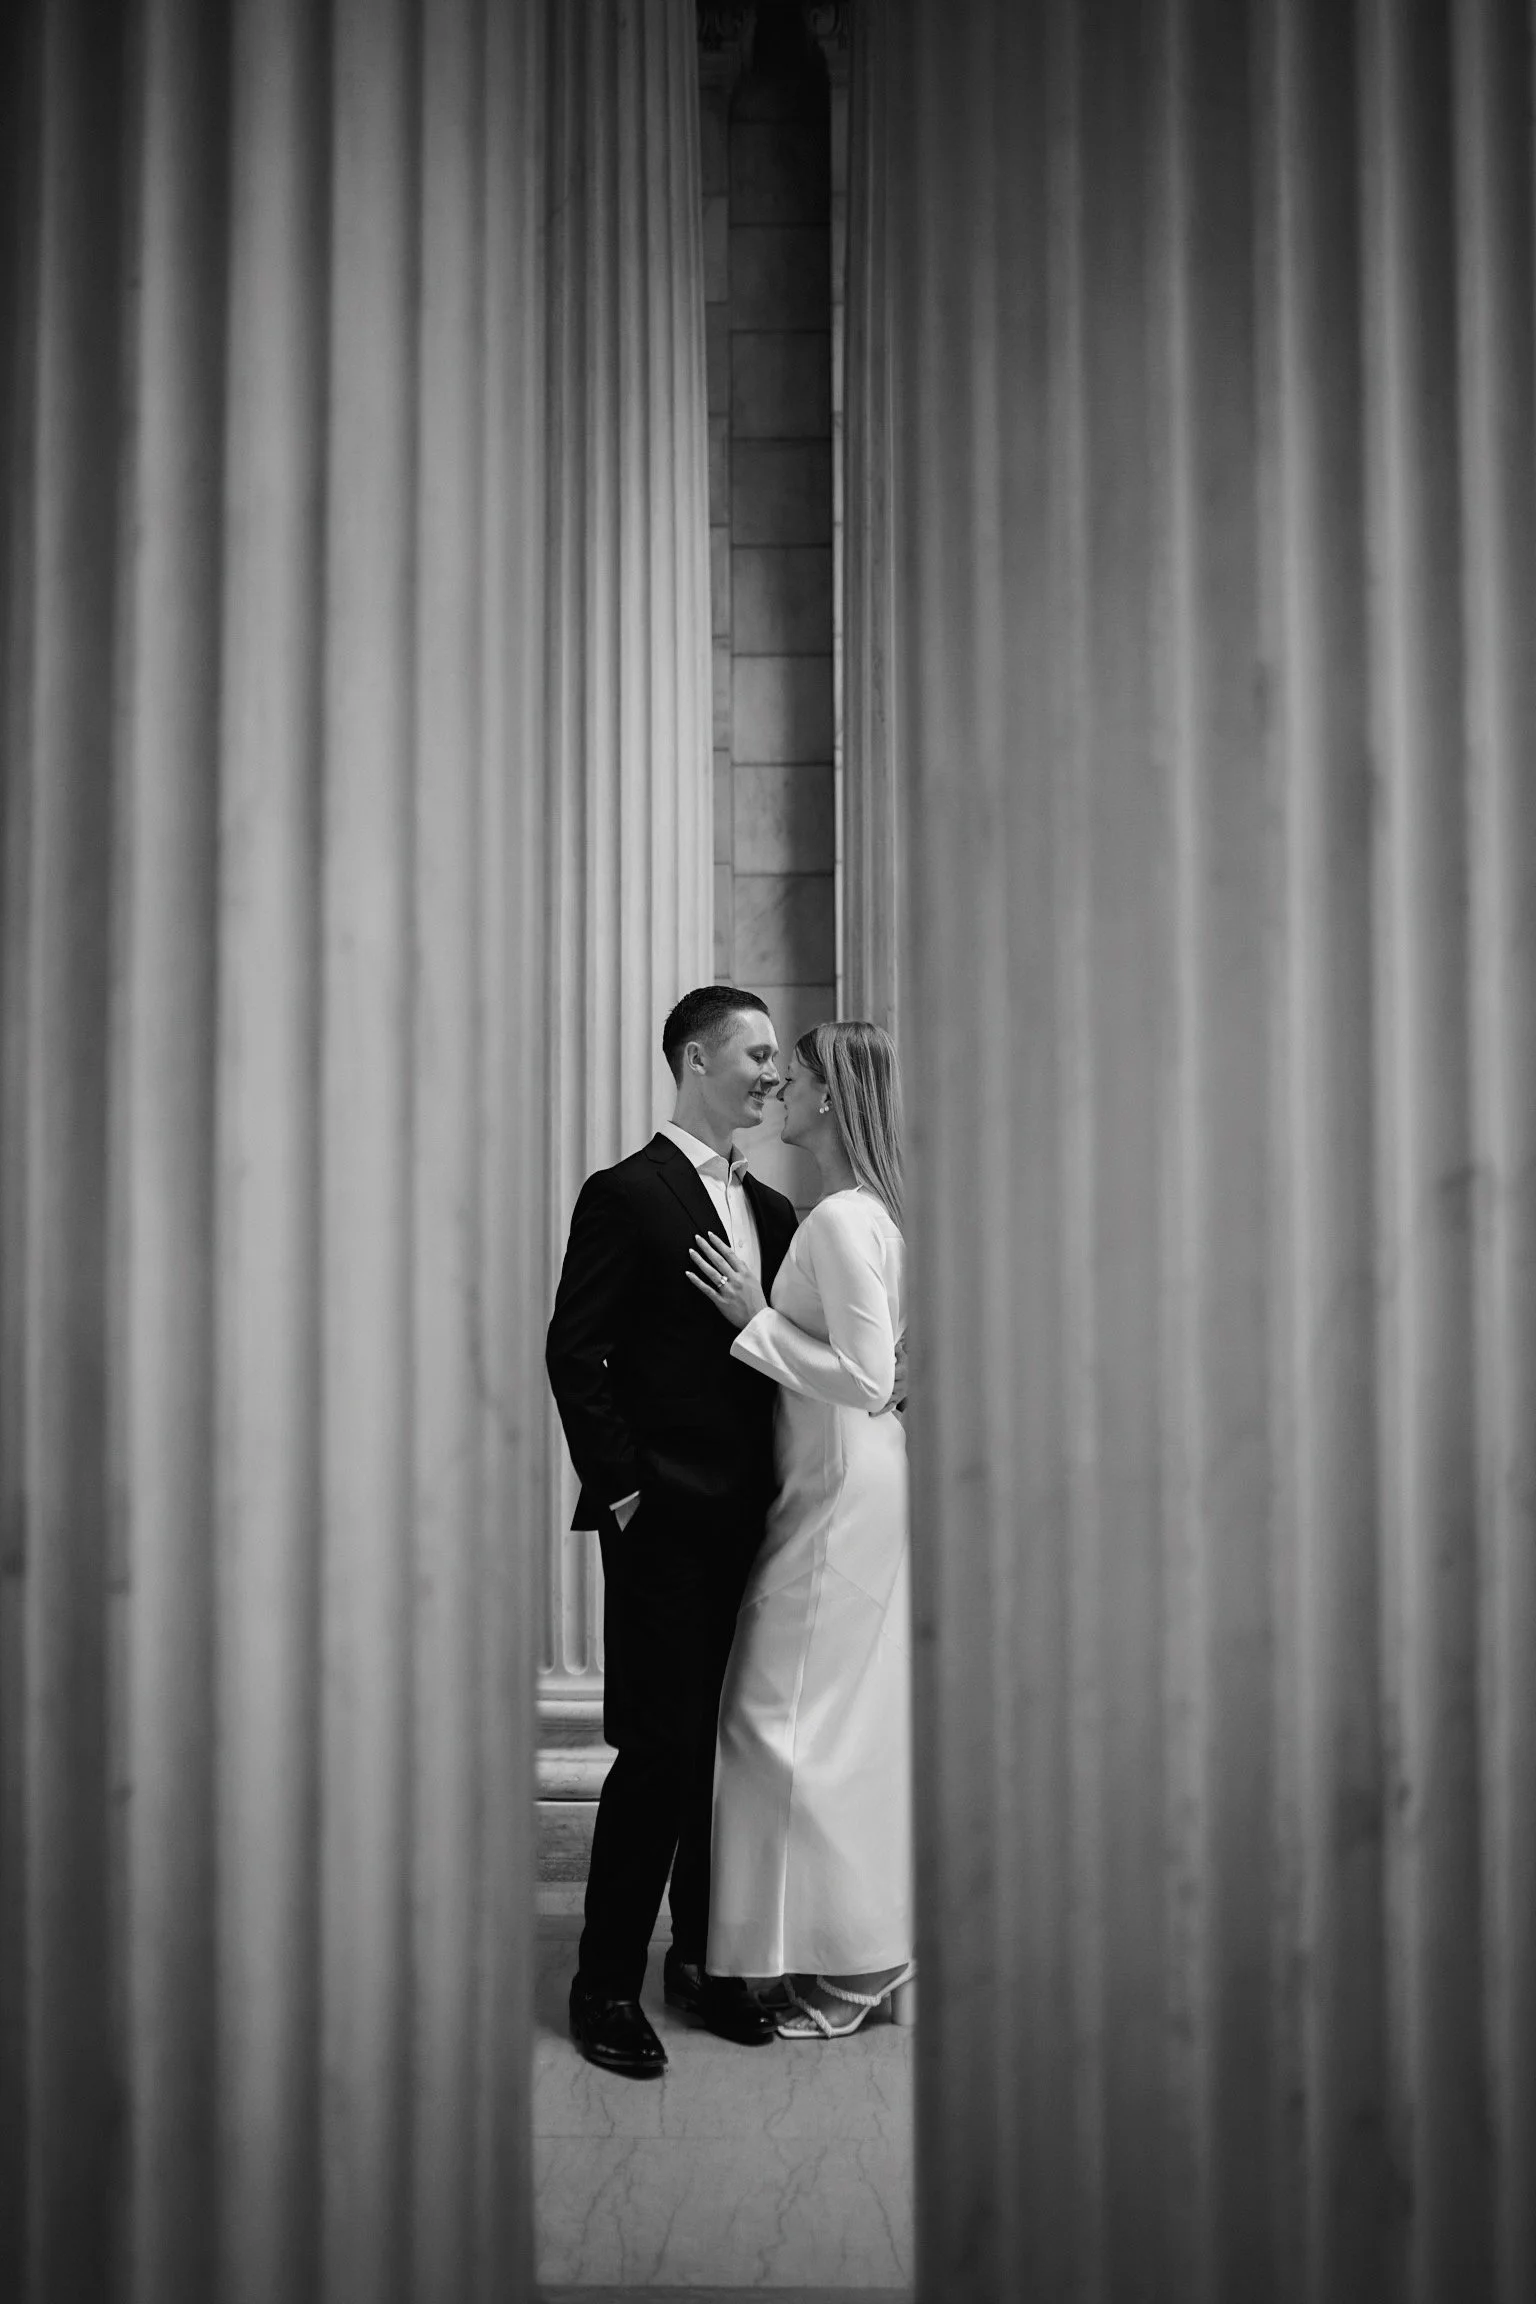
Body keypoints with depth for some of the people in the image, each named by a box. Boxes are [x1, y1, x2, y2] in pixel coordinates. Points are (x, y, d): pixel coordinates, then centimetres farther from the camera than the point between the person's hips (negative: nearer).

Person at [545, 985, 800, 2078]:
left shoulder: (772, 1209, 15)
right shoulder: (626, 1195, -7)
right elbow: (574, 1353, -10)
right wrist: (619, 1488, -13)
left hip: (751, 1518, 7)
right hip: (665, 1522, -6)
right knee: (662, 1750, -3)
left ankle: (704, 1956, 26)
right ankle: (607, 1982, 11)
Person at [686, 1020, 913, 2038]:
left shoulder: (840, 1221, -19)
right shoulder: (876, 1212, 10)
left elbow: (868, 1379, -23)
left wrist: (756, 1318, -17)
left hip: (842, 1494, -10)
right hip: (861, 1482, 10)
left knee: (797, 1720, 0)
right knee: (860, 1719, 16)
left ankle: (853, 1960, 12)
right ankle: (877, 1940, 27)